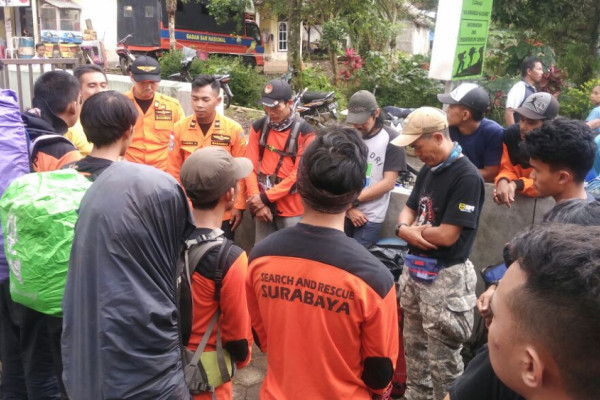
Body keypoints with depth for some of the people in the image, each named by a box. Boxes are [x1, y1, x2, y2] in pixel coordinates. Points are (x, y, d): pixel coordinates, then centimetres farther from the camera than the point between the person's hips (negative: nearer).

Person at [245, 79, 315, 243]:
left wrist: (266, 197, -14)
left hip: (292, 209, -4)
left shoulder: (304, 132, -9)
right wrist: (257, 200, -9)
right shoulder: (258, 127, 4)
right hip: (263, 206, 4)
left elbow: (299, 173, -13)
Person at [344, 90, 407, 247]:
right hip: (343, 214, 4)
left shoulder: (391, 140, -5)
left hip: (370, 218, -3)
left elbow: (388, 183, -9)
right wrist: (349, 207, -8)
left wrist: (354, 200, -12)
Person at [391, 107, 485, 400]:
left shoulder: (467, 177, -20)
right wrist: (406, 230, -11)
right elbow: (407, 211, 12)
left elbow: (446, 235, -23)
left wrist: (414, 229, -5)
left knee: (443, 358, 5)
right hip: (415, 268, 9)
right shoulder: (428, 169, 8)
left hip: (445, 277, -9)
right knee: (414, 346, 22)